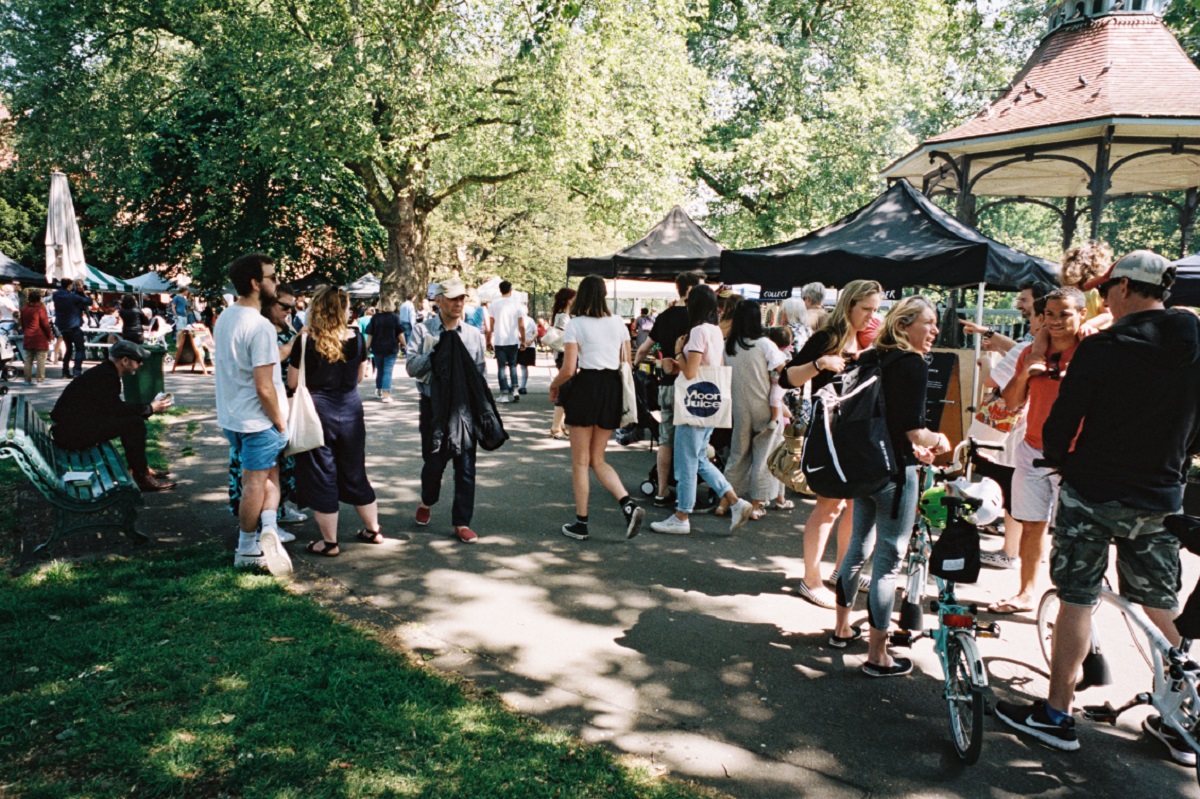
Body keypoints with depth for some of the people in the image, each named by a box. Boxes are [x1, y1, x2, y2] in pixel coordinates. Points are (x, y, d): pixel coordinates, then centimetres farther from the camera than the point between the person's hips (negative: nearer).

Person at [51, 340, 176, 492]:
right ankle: (142, 477, -11)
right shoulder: (104, 376, -17)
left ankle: (140, 468, 18)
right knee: (135, 423, -18)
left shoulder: (106, 371, 12)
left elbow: (114, 408, 15)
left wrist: (149, 407, 9)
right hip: (71, 432, -11)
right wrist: (150, 408, -11)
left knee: (130, 418, 15)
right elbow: (116, 409, -20)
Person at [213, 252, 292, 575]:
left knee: (268, 473, 18)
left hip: (231, 415, 8)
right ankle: (247, 549, 14)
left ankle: (268, 526, 6)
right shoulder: (260, 327, -23)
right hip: (257, 419, -8)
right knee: (256, 483, 4)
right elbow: (264, 388, -24)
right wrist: (281, 423, -11)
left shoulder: (224, 318, 6)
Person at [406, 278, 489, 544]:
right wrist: (436, 351, -22)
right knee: (434, 462, 6)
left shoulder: (473, 334, 8)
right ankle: (427, 503, 36)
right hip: (433, 405, -2)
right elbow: (411, 366, -10)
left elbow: (481, 372, 11)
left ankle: (461, 522, 11)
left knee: (465, 465, 1)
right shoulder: (423, 330, 1)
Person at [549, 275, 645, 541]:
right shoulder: (618, 323, 8)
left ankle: (581, 524, 13)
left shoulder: (575, 325, -7)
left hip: (586, 387, -5)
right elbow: (627, 364, 10)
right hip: (613, 389, 5)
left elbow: (568, 369, -12)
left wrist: (554, 385, 7)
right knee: (598, 459, 15)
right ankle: (628, 504, -6)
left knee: (580, 461, 7)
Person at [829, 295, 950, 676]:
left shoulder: (869, 359, 9)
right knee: (888, 560, 0)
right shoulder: (913, 365, -15)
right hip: (894, 473, -8)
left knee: (858, 546, 21)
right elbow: (914, 429, -20)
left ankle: (842, 629, 36)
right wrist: (938, 440, 0)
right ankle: (877, 656, 9)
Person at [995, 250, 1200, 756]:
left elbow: (1058, 428, -14)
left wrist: (1064, 464, 6)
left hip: (1094, 492, -5)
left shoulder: (1102, 349, -15)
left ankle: (1056, 715, 12)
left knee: (1076, 599, 4)